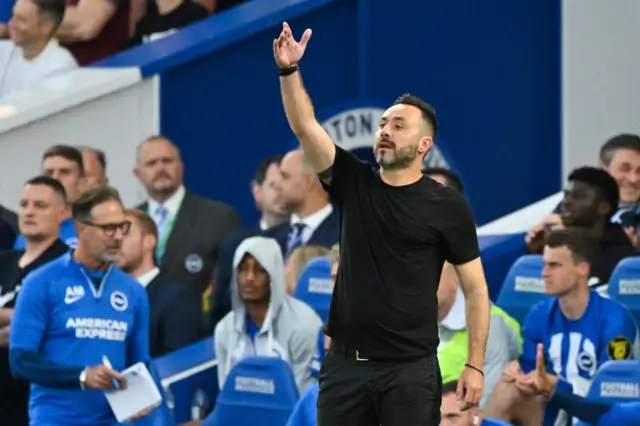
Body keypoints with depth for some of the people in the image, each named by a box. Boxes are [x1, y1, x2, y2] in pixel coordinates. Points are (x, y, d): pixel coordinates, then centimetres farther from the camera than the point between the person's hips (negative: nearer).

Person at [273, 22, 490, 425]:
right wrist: (289, 70, -18)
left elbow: (475, 287, -1)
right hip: (345, 362, 4)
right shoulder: (354, 184, 7)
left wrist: (475, 365, -7)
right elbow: (306, 127, -3)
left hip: (411, 368, -4)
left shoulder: (447, 206, -2)